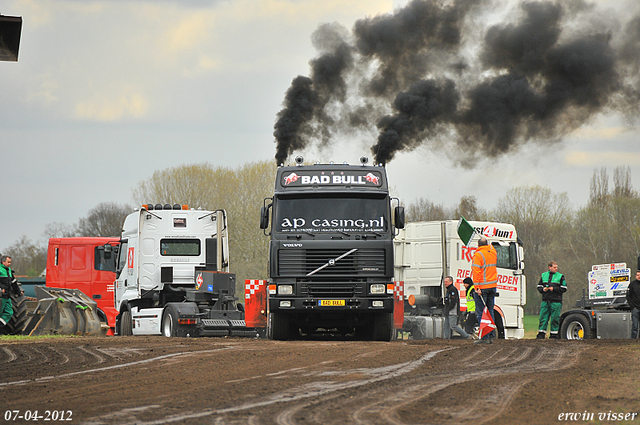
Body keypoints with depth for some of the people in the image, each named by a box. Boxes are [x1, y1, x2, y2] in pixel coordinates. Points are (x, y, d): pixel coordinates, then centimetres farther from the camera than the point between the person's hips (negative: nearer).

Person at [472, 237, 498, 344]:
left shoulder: (478, 255, -12)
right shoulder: (493, 253, 7)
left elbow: (476, 272, -16)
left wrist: (477, 287, -16)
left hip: (482, 287, -7)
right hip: (492, 286, 7)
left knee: (481, 313, -4)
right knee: (490, 311, 14)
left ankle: (484, 337, -8)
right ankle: (491, 335, 15)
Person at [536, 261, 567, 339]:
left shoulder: (560, 276, 4)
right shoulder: (544, 275, 13)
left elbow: (564, 289, 1)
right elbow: (539, 286, 18)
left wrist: (554, 289, -9)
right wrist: (543, 289, -4)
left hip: (556, 301, -2)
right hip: (545, 300, 3)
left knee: (555, 318, -2)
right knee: (543, 318, 0)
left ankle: (553, 335, 5)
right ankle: (541, 334, 3)